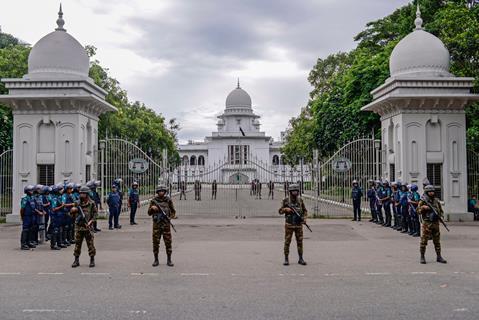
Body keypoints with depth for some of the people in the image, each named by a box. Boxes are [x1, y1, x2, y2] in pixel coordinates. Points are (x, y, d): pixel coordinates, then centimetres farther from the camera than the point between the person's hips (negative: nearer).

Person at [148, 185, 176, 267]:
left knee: (168, 242, 0)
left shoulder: (168, 200, 2)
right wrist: (152, 208, -15)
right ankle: (156, 260, 14)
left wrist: (173, 215, -11)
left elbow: (173, 211, 10)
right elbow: (149, 213, 6)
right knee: (155, 243, 2)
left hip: (166, 224, 0)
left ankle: (169, 260, 10)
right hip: (156, 224, 0)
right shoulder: (153, 201, 2)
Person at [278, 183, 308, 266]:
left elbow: (305, 210, 12)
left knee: (300, 242, 5)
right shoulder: (286, 200, -2)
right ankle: (286, 259, 8)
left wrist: (304, 218, -5)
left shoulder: (300, 200, 5)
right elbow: (280, 211, 1)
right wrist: (286, 209, -18)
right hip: (289, 224, -2)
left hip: (299, 225, 2)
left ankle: (300, 259, 13)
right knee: (287, 242, 0)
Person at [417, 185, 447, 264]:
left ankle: (439, 256, 18)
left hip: (436, 223, 5)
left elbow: (441, 210, 18)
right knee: (424, 240, -3)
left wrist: (441, 216, 0)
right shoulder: (423, 201, -5)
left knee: (437, 241, 10)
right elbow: (418, 211, -6)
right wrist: (423, 208, -24)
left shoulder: (436, 200, 9)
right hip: (426, 223, -5)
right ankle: (422, 257, 7)